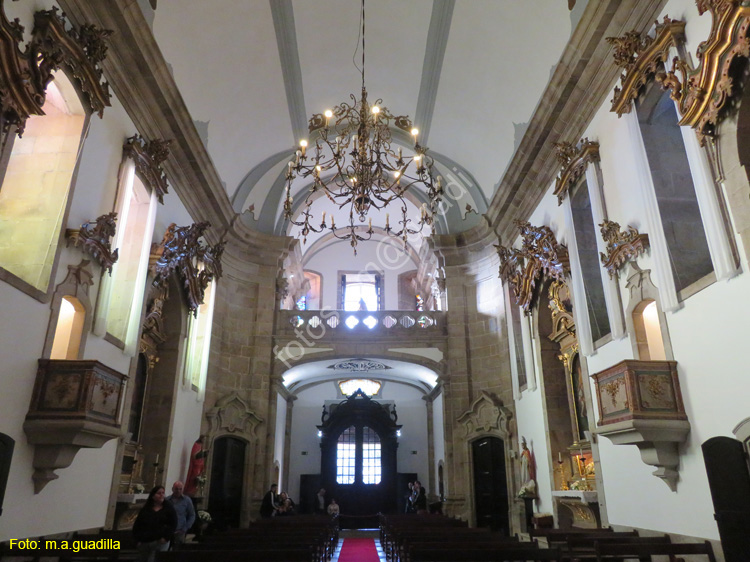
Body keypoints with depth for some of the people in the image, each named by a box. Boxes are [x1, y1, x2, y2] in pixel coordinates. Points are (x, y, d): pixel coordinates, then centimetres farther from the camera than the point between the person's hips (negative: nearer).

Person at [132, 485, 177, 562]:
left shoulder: (169, 508, 5)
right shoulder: (145, 510, 11)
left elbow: (173, 525, 0)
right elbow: (136, 526, 10)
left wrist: (166, 538, -11)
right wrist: (137, 540, 0)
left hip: (160, 542, -3)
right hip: (144, 543, 3)